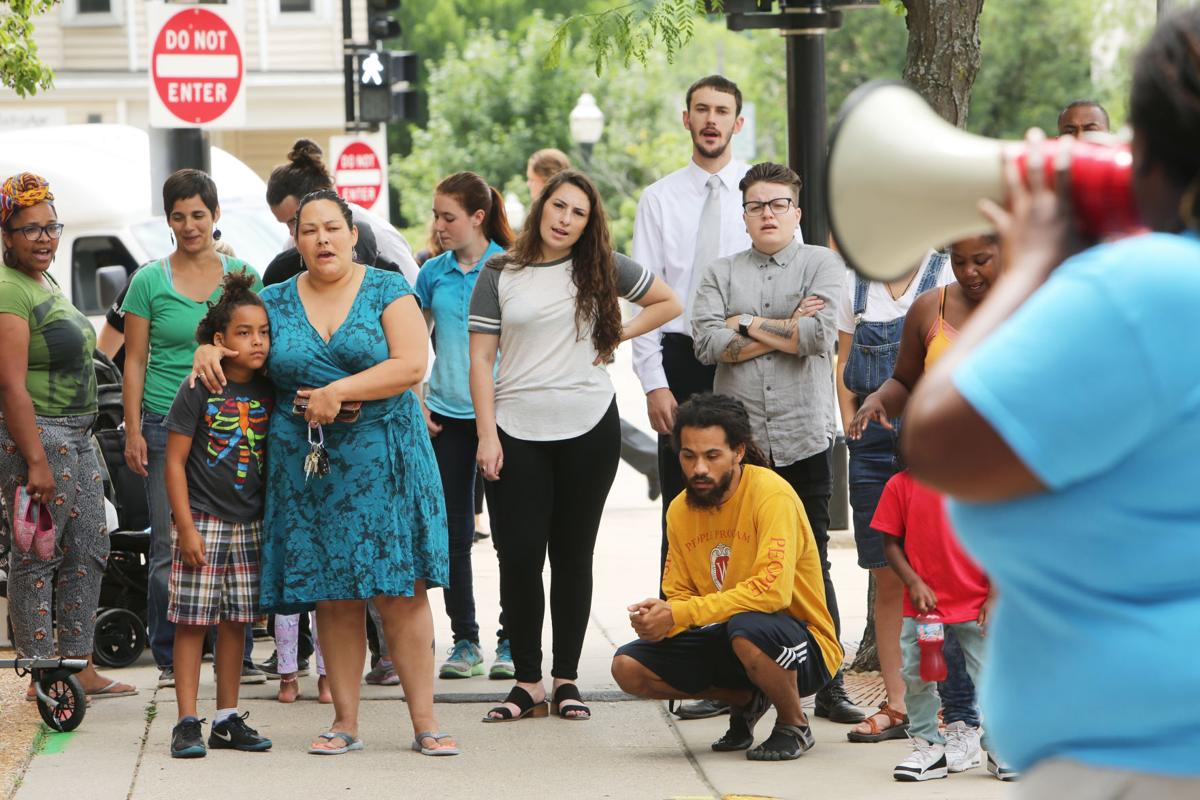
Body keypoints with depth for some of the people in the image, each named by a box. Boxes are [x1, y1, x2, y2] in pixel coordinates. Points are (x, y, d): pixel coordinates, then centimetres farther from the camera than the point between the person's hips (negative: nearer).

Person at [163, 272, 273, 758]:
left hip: (249, 525, 5)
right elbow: (175, 462, -8)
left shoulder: (269, 390, 4)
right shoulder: (198, 390, -9)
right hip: (203, 521, -5)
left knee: (235, 622, 9)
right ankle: (187, 722, -1)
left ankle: (228, 719, 15)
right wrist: (186, 527, -12)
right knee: (192, 622, -4)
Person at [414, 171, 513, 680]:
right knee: (453, 532, 5)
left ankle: (511, 641, 7)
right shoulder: (433, 273, 8)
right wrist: (416, 402, 5)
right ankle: (464, 641, 12)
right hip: (446, 416, 4)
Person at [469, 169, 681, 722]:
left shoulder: (602, 270, 5)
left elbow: (668, 303, 16)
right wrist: (487, 434, -6)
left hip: (589, 428, 1)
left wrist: (617, 334, 3)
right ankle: (527, 681, 5)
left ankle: (567, 678, 13)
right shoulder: (500, 275, 3)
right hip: (517, 432, -1)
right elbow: (481, 358, 1)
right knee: (518, 555, -4)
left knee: (573, 553, 6)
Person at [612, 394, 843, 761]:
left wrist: (680, 614, -31)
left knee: (747, 628, -40)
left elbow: (773, 590, -30)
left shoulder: (772, 495, -19)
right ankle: (746, 700, 12)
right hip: (724, 638, 7)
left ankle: (794, 726, -9)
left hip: (804, 649, -7)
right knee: (628, 667, -11)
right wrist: (658, 617, -18)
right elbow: (679, 595, 8)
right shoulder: (681, 510, 3)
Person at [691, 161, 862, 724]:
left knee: (811, 565, 0)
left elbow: (818, 335, -10)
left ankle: (828, 685, 3)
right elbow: (707, 343, -3)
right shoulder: (719, 274, 13)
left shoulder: (823, 265, 6)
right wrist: (784, 329, -5)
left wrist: (749, 325, -2)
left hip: (804, 439, -2)